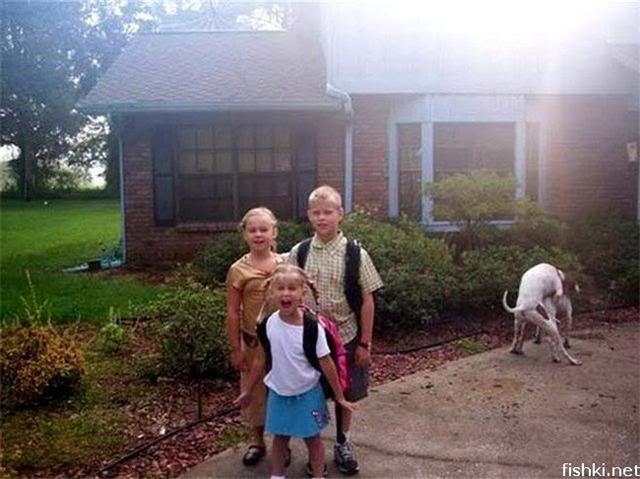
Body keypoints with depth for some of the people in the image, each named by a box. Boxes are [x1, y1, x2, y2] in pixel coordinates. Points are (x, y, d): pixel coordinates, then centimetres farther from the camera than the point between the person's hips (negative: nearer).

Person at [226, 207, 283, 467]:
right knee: (256, 390, 14)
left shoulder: (285, 264, -2)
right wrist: (236, 349, -5)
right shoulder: (238, 270, -7)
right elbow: (233, 313, -5)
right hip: (254, 341, -1)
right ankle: (257, 441, 35)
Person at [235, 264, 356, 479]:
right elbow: (261, 360, 2)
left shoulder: (312, 327, -21)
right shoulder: (268, 325, -12)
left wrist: (340, 396, -7)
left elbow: (326, 363, -13)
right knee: (280, 438, 16)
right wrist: (247, 390, 9)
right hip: (278, 392, 3)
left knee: (312, 438, 13)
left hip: (307, 393, -2)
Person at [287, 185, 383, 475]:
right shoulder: (298, 253, -5)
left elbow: (367, 300, -6)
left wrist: (365, 343, -6)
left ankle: (343, 444, 39)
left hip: (345, 336, -1)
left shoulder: (355, 253, -10)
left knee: (345, 394, 16)